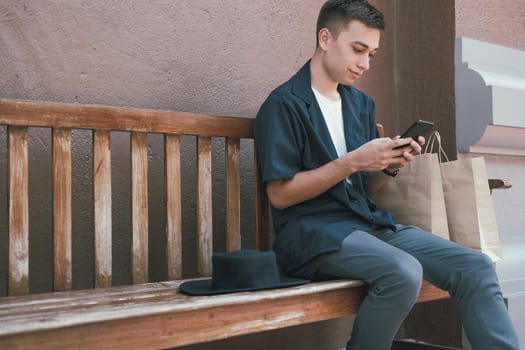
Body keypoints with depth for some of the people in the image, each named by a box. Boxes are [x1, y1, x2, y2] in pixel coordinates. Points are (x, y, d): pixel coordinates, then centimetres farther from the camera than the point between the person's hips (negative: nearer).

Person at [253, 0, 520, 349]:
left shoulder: (361, 104, 16)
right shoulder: (284, 103, -6)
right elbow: (280, 194, -12)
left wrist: (391, 165, -4)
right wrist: (352, 161, -17)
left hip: (369, 222, 7)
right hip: (313, 231, -6)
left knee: (475, 267, -11)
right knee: (403, 272, -33)